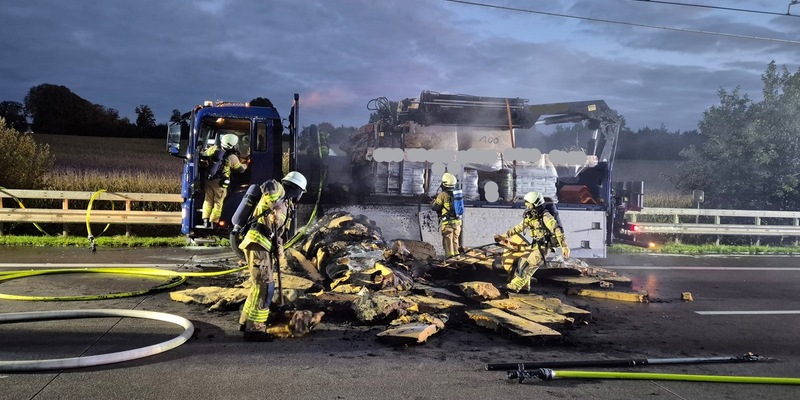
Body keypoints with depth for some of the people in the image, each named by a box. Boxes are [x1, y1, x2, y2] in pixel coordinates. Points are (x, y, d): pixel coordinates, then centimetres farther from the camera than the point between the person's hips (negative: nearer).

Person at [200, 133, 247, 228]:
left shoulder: (213, 149, -3)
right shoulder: (232, 157, -12)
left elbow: (203, 156, 12)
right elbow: (240, 169, 2)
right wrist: (245, 165, 24)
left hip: (208, 180, 4)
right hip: (219, 183, -4)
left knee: (208, 200, 15)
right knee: (218, 202, 8)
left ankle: (205, 221, 15)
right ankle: (213, 222, 9)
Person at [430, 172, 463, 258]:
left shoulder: (443, 194, -10)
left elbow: (434, 207, -8)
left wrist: (433, 201, 15)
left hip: (447, 222, -6)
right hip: (457, 222, 6)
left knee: (448, 243, -2)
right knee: (455, 242, 16)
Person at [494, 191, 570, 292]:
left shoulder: (545, 216, -20)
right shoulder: (530, 217, 7)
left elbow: (557, 230, -25)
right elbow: (519, 227, 16)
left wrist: (564, 246, -31)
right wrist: (504, 236, 15)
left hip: (543, 246, -9)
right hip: (535, 245, 9)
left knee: (528, 266, -12)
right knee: (523, 262, 11)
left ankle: (514, 287, -9)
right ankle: (524, 286, 24)